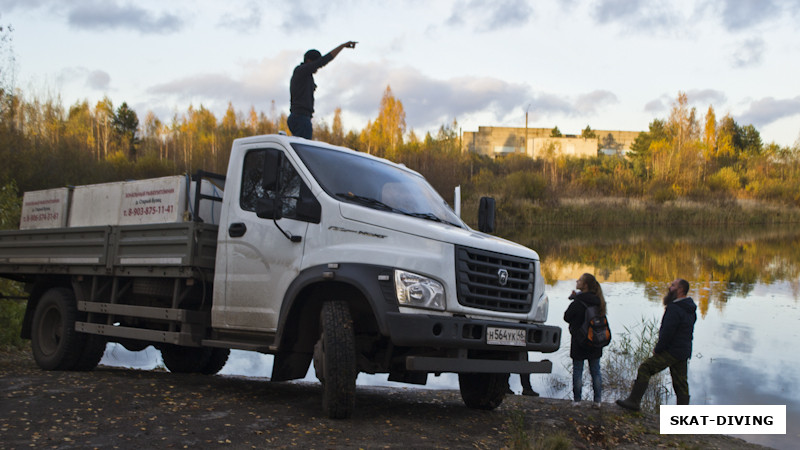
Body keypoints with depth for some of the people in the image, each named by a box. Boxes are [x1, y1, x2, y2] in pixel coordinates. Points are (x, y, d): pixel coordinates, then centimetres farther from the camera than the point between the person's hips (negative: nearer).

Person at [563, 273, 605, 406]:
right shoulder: (598, 301, -1)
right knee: (595, 371, 13)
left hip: (579, 341, -5)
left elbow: (567, 317, -8)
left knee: (577, 370, 6)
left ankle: (577, 399, 9)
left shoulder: (578, 302, -19)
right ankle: (597, 399, 16)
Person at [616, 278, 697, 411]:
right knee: (681, 384, 11)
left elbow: (667, 333, -20)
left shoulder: (674, 309, -18)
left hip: (671, 351, -9)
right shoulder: (691, 309, 12)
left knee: (645, 369, -5)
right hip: (684, 352, 9)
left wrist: (657, 349, -9)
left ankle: (634, 401, -4)